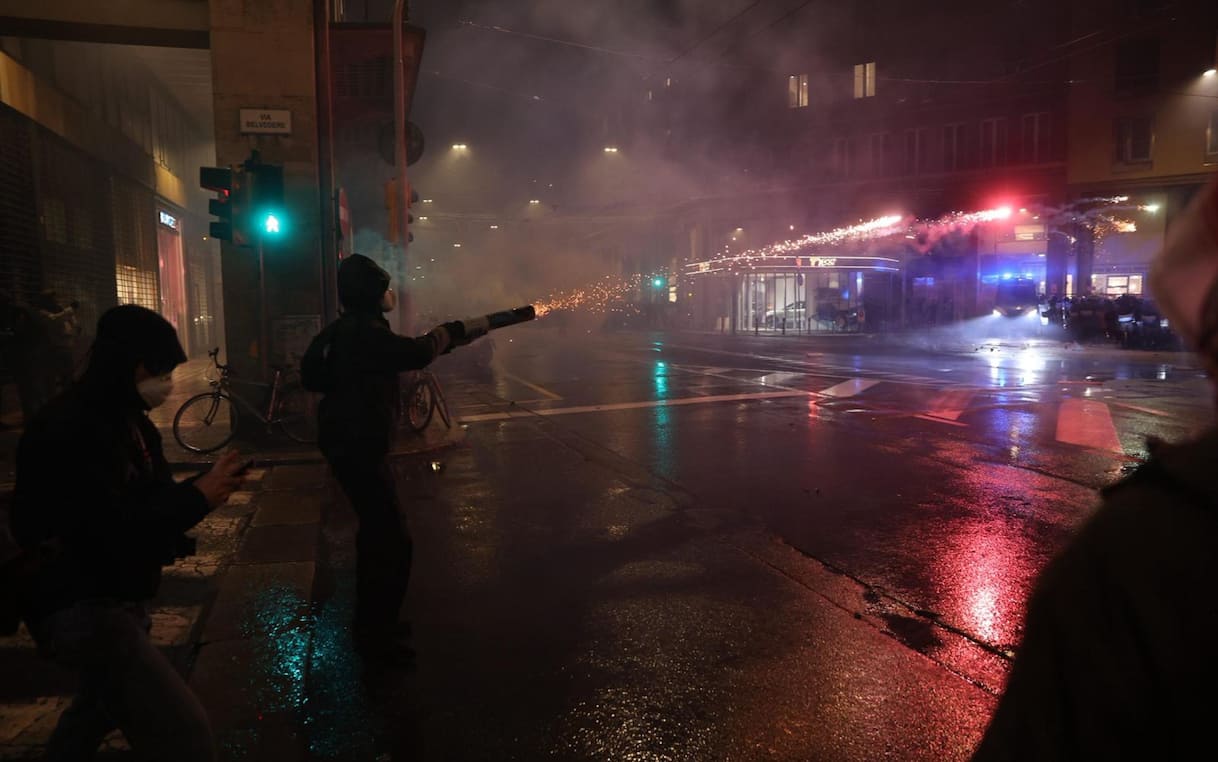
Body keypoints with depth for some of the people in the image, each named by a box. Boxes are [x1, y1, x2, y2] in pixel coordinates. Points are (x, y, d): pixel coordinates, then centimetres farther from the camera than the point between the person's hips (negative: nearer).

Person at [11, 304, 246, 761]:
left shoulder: (127, 418, 7)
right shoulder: (66, 433, -24)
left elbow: (152, 499, 9)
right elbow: (114, 534, -30)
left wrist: (206, 488, -10)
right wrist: (199, 496, -24)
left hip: (115, 597, 10)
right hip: (82, 609, -10)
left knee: (104, 704, 34)